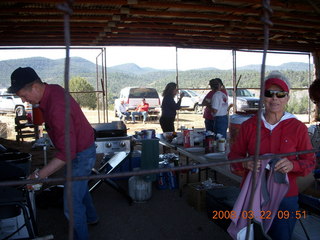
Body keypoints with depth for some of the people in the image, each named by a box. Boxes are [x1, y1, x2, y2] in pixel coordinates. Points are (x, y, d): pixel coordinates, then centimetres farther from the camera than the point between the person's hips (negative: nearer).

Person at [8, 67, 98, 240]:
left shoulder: (56, 108, -35)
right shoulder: (52, 89, -6)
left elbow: (67, 153, -35)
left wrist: (39, 175, -34)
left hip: (82, 154, -10)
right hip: (80, 148, 10)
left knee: (71, 203, 0)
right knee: (80, 187, 29)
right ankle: (91, 217, 53)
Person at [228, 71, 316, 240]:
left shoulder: (298, 128, -4)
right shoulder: (248, 125, -1)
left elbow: (310, 161, 1)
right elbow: (234, 156, 4)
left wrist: (292, 165, -20)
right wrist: (245, 163, -18)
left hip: (284, 196, -1)